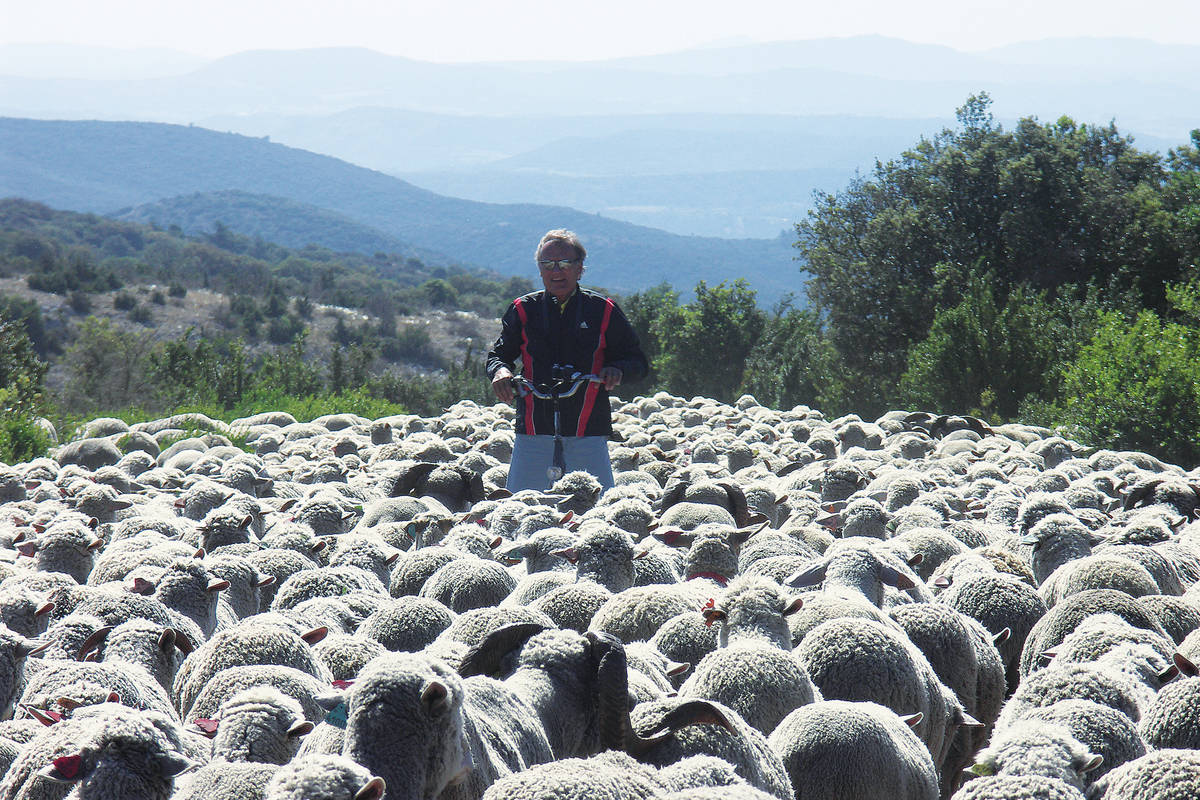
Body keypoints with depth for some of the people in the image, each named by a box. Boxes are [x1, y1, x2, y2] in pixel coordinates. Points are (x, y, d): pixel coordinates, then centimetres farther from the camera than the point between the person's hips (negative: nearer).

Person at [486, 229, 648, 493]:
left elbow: (638, 362, 9)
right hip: (534, 429, 1)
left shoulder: (603, 310, 6)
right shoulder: (523, 310, 8)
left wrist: (618, 370, -13)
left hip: (588, 434, -1)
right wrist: (499, 370, -11)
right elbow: (499, 354, 13)